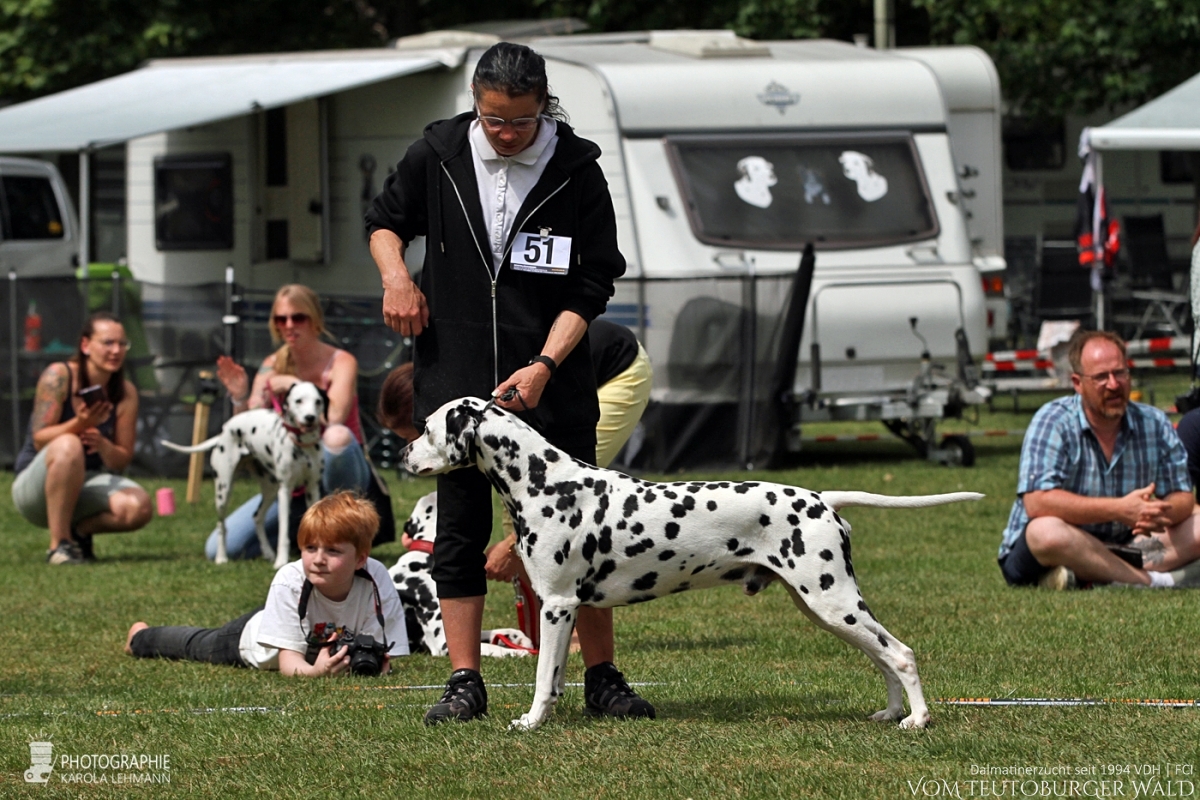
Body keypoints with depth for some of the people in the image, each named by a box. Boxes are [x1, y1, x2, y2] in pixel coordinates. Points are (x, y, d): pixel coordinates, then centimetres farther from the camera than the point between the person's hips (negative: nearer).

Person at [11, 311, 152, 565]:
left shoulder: (126, 394, 0)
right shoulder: (59, 376, -13)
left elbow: (122, 460, -1)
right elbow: (39, 439, -17)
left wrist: (103, 445, -24)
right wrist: (79, 424, -34)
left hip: (87, 483, 4)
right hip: (35, 488, -4)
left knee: (137, 507, -27)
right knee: (68, 446, -39)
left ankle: (80, 530, 6)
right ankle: (59, 544, -26)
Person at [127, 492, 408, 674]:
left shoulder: (375, 580, -39)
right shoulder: (290, 581, -42)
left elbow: (381, 661, -33)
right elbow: (289, 660, -41)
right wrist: (314, 672, -65)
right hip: (255, 634, -2)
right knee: (200, 646, 24)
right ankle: (142, 637, 56)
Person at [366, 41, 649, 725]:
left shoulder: (576, 170, -6)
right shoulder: (438, 155, -1)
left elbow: (592, 286, -5)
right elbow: (386, 220, 18)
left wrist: (544, 367, -15)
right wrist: (396, 275, -3)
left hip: (553, 384, -1)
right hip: (454, 380, 1)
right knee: (460, 533, 2)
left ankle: (603, 678, 10)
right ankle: (465, 684, 6)